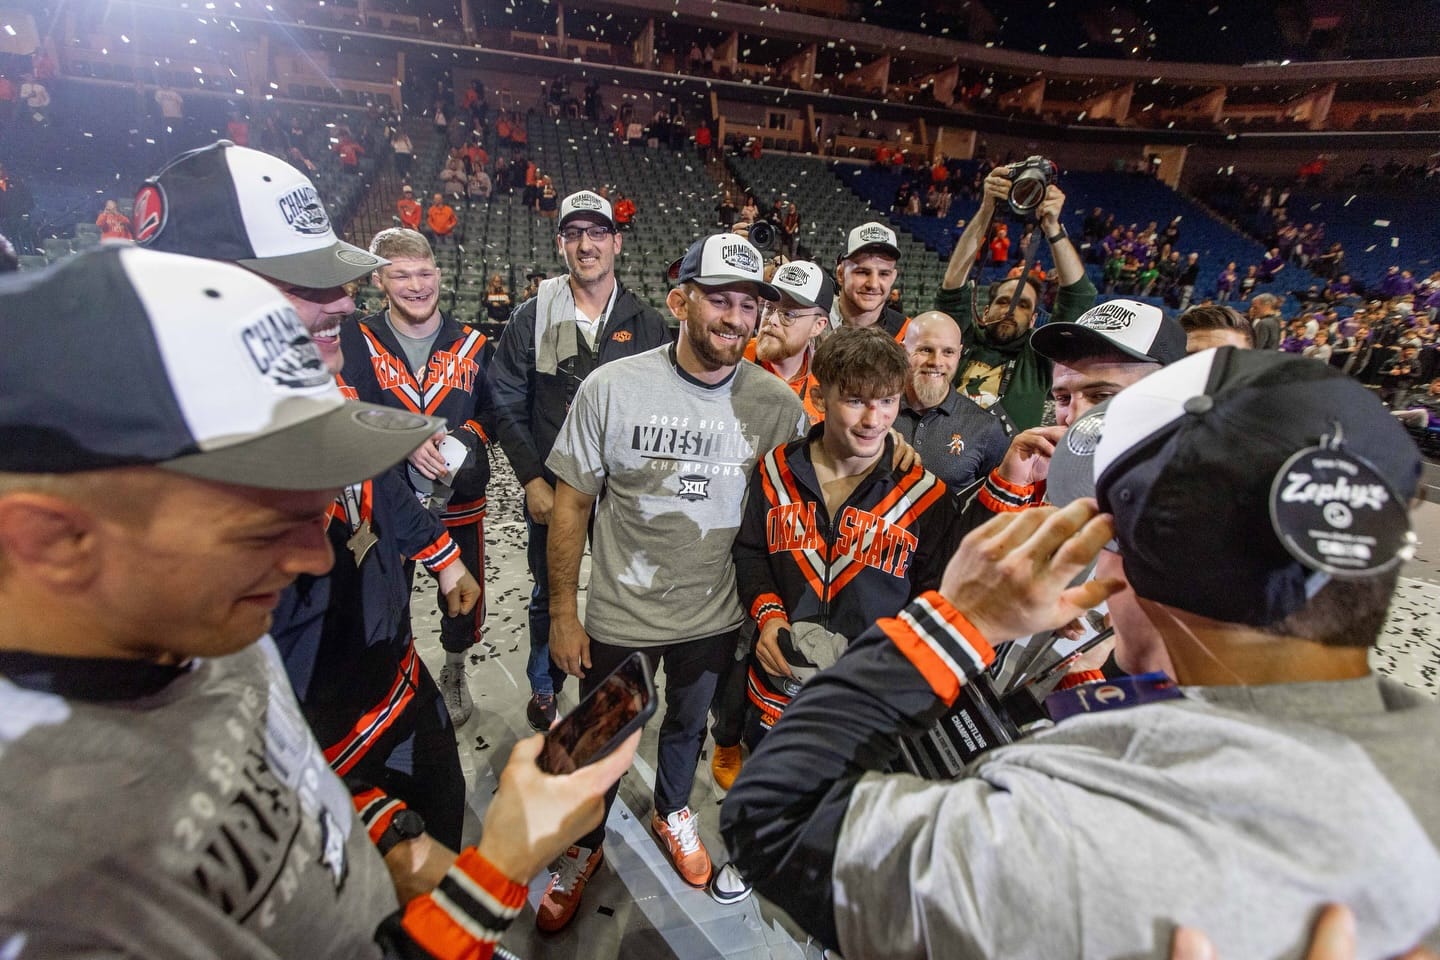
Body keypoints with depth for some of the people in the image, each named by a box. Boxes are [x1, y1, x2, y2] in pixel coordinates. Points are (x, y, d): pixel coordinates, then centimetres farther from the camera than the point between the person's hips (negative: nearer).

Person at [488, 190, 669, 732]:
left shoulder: (646, 323, 0)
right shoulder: (533, 315, -2)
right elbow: (507, 403, -1)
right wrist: (532, 479, -8)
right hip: (551, 489, 0)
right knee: (550, 595, 15)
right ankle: (544, 687, 40)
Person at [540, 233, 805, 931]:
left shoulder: (779, 404, -12)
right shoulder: (611, 387, -17)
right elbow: (571, 504, -9)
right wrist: (563, 612, -7)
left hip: (715, 616, 2)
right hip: (618, 616, -1)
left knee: (688, 724, 28)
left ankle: (672, 811, 60)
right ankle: (584, 845, 52)